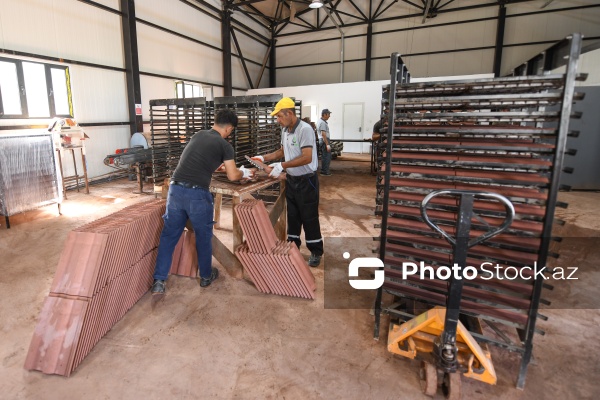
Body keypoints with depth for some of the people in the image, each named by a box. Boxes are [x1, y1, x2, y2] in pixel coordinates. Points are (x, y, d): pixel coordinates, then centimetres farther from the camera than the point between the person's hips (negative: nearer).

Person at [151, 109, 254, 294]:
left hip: (175, 189, 5)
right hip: (197, 194, -5)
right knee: (204, 236, 15)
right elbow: (232, 176, 6)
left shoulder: (198, 135, 20)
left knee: (169, 235, 14)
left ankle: (159, 281, 17)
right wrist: (245, 173, 28)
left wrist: (223, 166, 46)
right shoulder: (224, 145, 2)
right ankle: (206, 276, 32)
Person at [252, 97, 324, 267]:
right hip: (291, 180, 8)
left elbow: (307, 158, -27)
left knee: (309, 218, 3)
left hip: (307, 181, -7)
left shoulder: (305, 129, -20)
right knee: (292, 216, 16)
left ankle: (316, 252, 19)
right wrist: (264, 157, 10)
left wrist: (281, 166, -27)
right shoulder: (285, 130, 5)